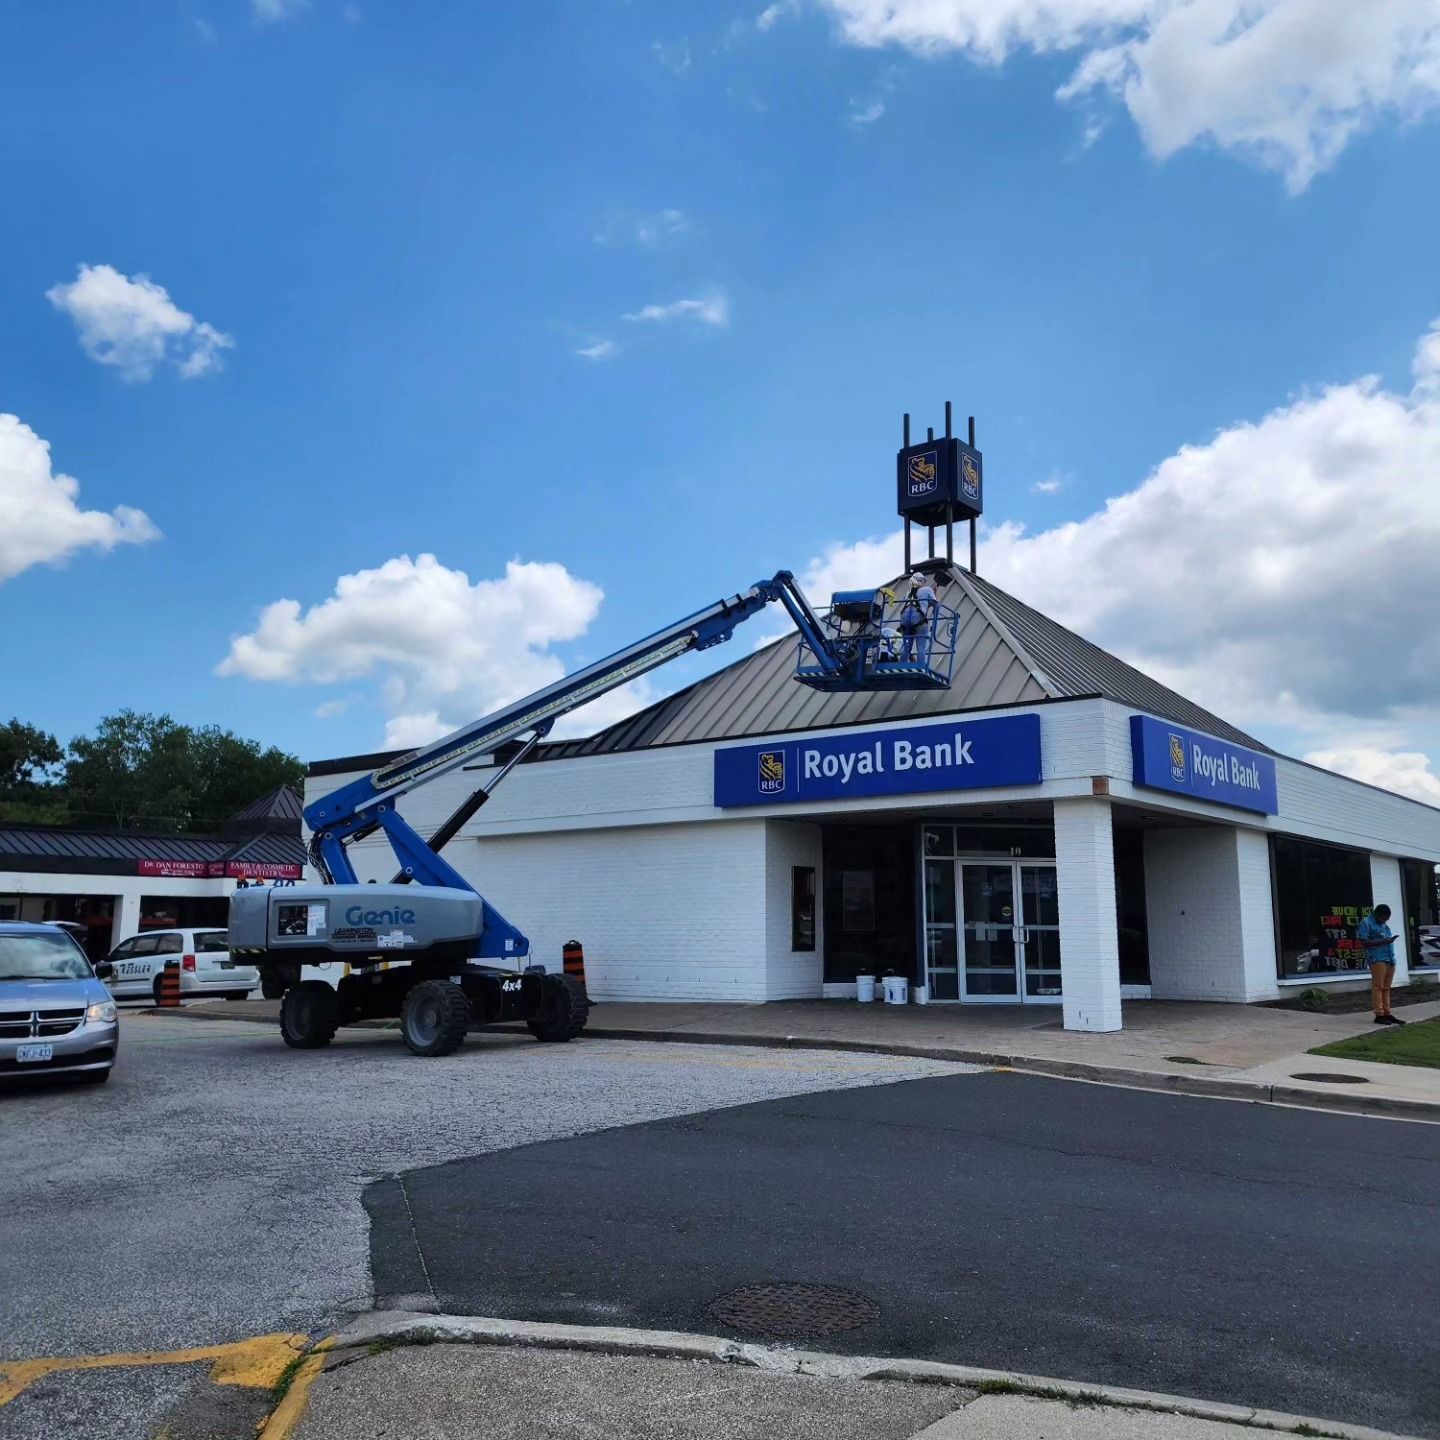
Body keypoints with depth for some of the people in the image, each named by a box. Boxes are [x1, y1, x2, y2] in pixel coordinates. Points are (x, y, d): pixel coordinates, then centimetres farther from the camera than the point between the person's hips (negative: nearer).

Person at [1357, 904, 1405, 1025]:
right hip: (1377, 959, -8)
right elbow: (1364, 942, -10)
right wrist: (1382, 941, -17)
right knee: (1378, 987, -8)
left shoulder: (1384, 925, 22)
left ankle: (1387, 1014, 12)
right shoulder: (1366, 923, -3)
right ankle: (1379, 1014, -8)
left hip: (1390, 959, 8)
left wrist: (1390, 940, 9)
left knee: (1386, 988, 9)